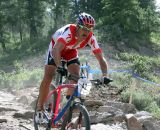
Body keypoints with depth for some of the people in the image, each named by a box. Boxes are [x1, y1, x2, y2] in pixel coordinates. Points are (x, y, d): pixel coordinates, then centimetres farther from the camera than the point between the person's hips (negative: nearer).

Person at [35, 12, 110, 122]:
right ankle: (40, 109, -3)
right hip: (56, 48, -4)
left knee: (76, 76, -17)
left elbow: (101, 58, -27)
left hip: (71, 51, 4)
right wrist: (60, 67, -69)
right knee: (48, 77, -16)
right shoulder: (69, 32, -41)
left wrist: (105, 76, -42)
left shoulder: (91, 38, -28)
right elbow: (56, 50, -54)